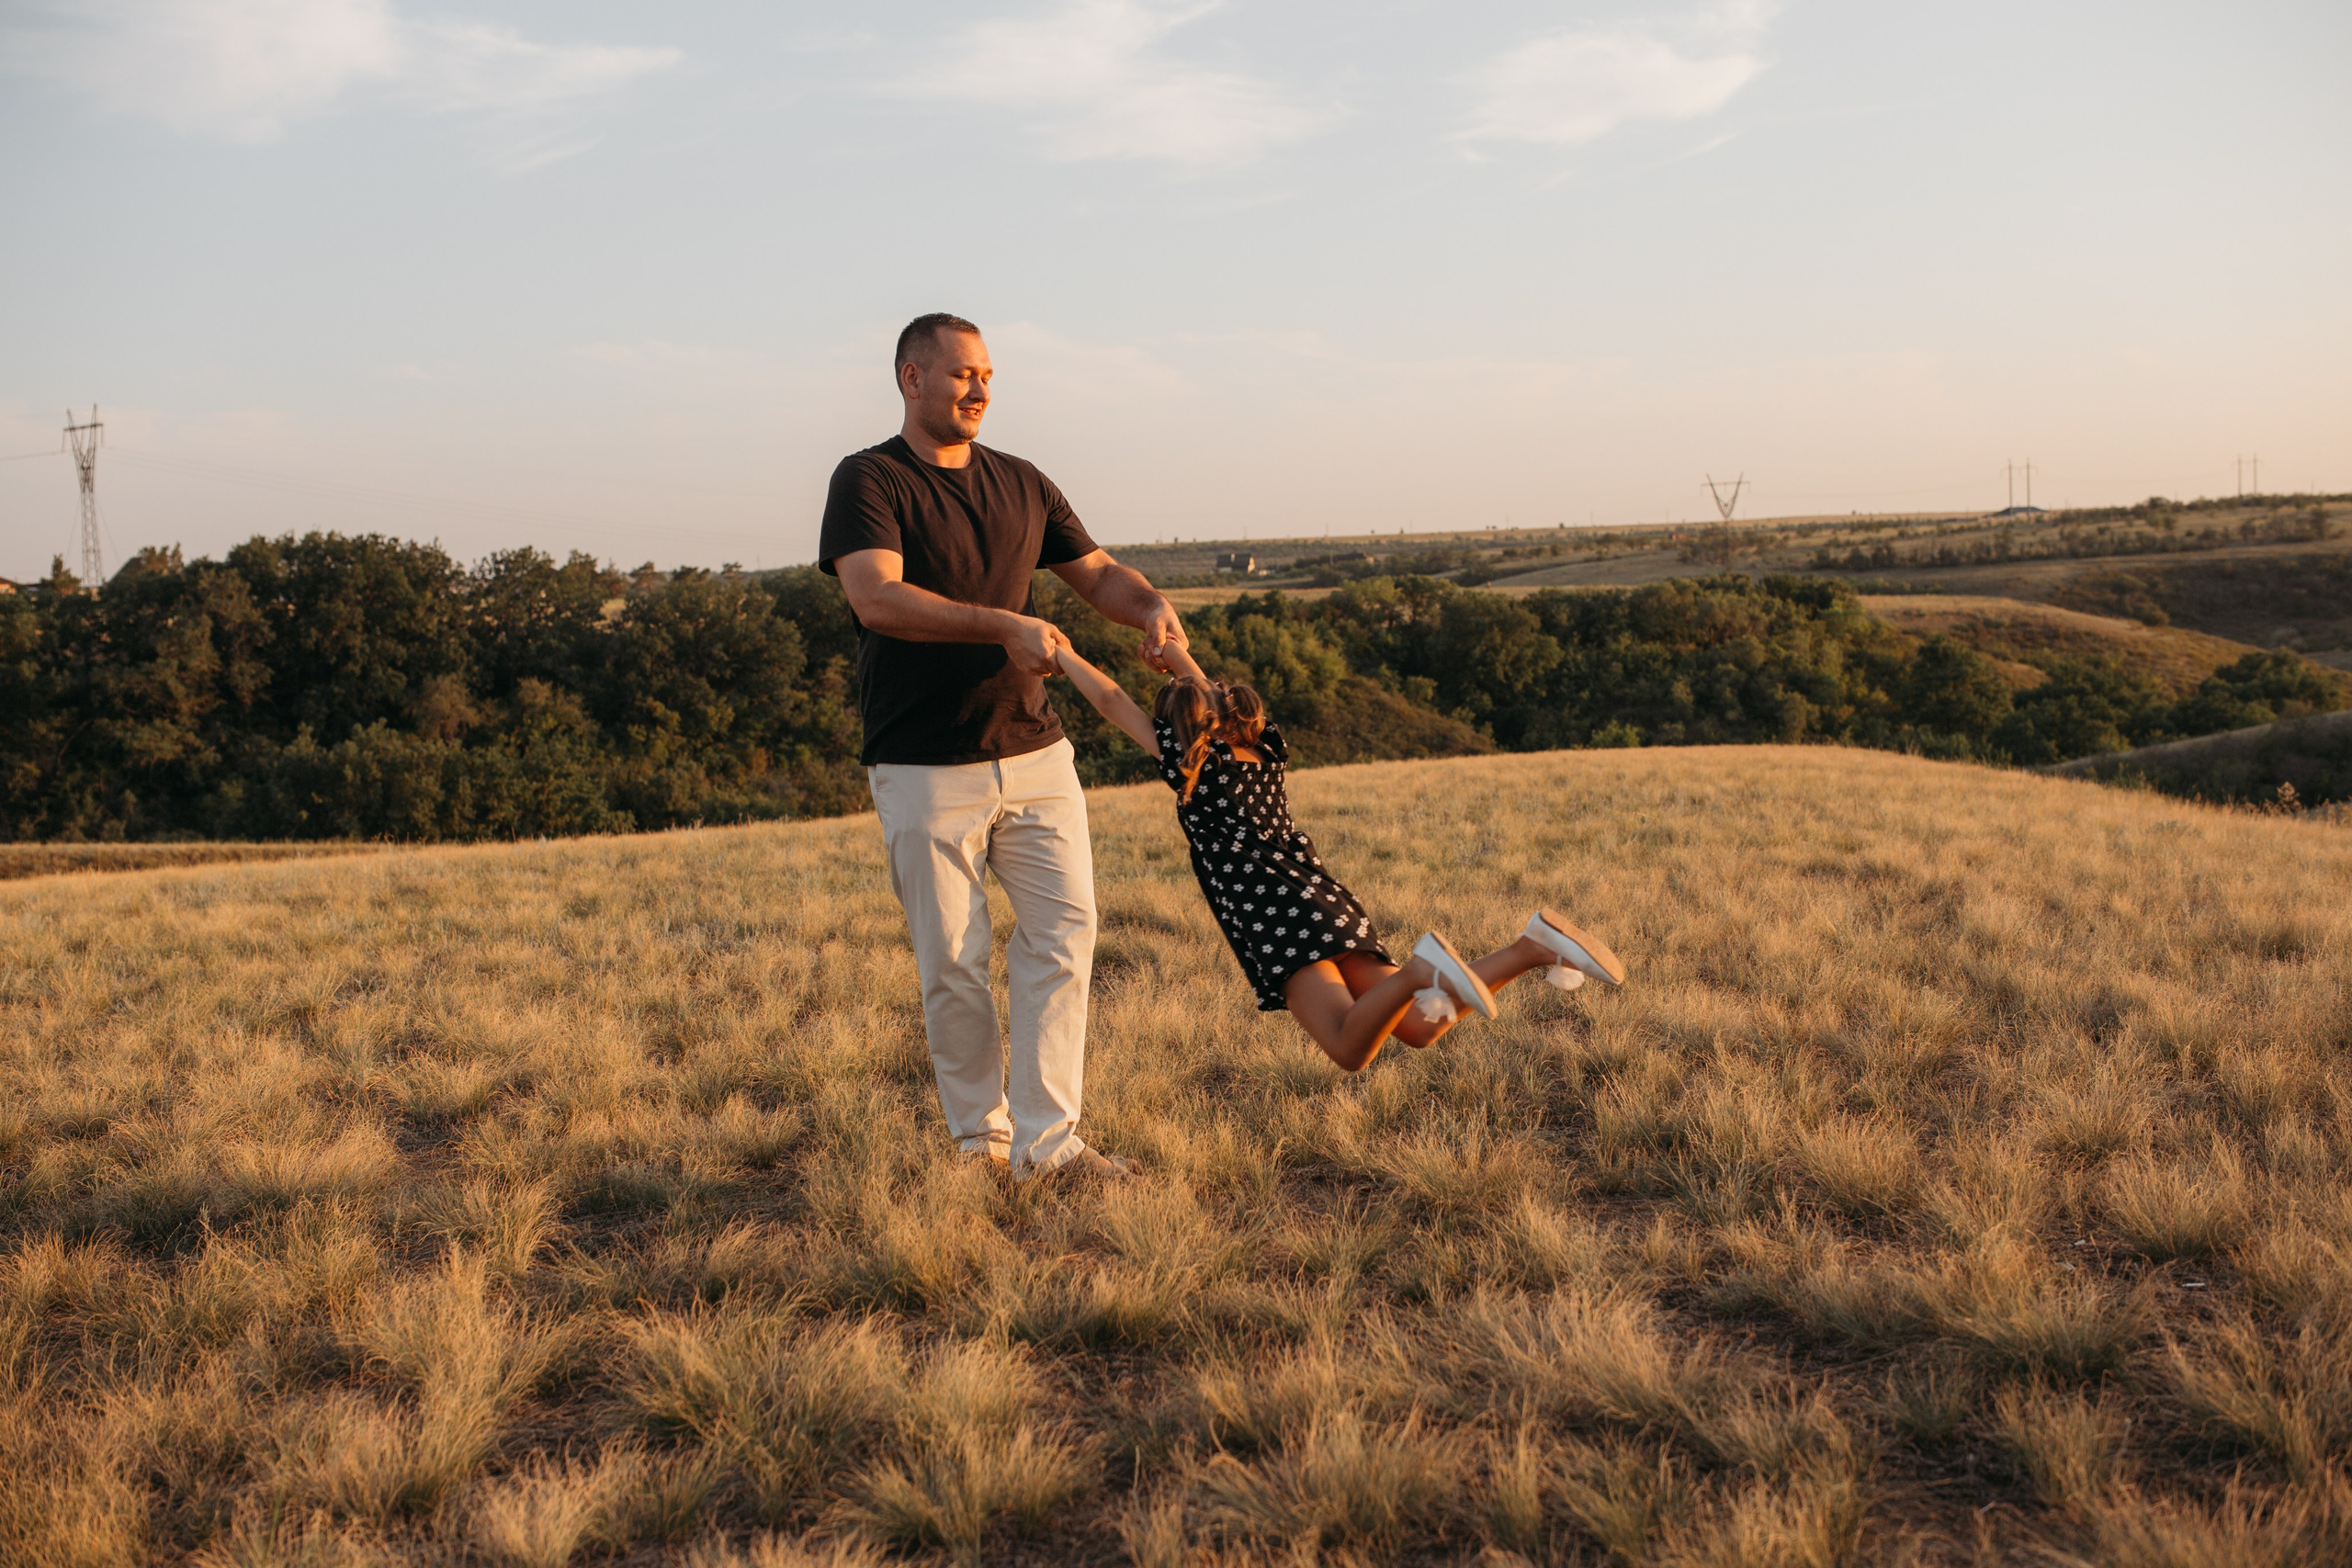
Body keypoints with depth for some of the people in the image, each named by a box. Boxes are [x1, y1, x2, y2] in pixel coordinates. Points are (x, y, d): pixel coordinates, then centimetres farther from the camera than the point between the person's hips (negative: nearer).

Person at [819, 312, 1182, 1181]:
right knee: (954, 965, 2)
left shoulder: (1021, 483, 14)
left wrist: (1152, 606, -8)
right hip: (925, 772, -5)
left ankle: (1047, 1141, 0)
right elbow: (877, 597, -20)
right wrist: (1004, 627, -32)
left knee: (1063, 936, -4)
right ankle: (980, 1139, 17)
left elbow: (1095, 572, 16)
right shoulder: (868, 481, -5)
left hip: (1034, 751, 5)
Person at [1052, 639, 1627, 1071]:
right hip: (1326, 897, 7)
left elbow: (1113, 703, 15)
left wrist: (1066, 658, 27)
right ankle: (1533, 946, -14)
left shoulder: (1191, 761, 8)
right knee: (1420, 1028, 3)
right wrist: (1176, 654, 49)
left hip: (1272, 914, -7)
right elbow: (1213, 698, 42)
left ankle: (1420, 970, -46)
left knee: (1352, 1053, -20)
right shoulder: (1263, 748, 23)